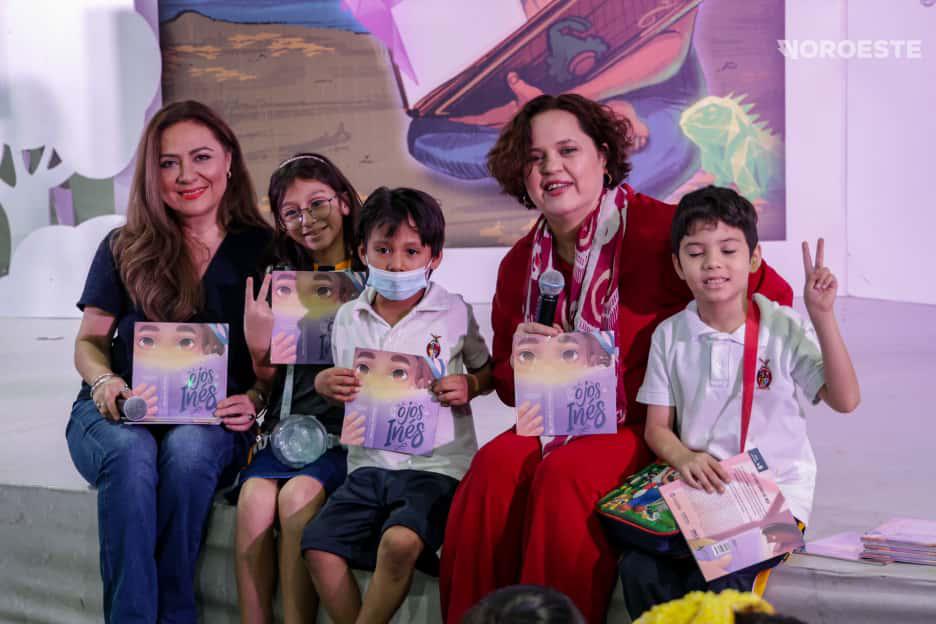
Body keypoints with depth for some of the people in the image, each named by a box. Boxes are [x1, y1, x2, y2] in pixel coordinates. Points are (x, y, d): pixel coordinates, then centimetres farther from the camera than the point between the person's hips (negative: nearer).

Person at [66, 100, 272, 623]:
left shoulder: (262, 250, 7)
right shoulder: (124, 249, 10)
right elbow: (89, 340, 13)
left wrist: (254, 400, -14)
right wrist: (103, 381, -10)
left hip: (213, 423, -1)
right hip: (119, 414, 1)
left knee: (188, 450, -36)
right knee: (130, 454, -35)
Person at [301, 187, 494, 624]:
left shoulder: (453, 313, 1)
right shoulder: (348, 318, 10)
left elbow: (487, 371, 13)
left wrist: (469, 385, -9)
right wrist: (324, 384, -1)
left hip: (436, 462, -4)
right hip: (370, 461, 4)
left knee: (399, 542, -30)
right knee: (319, 545, -16)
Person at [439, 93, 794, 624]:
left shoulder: (658, 228, -11)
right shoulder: (520, 264, 9)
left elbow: (773, 295, -9)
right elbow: (506, 383, 16)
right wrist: (520, 359, -6)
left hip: (648, 426, -5)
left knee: (564, 474, -31)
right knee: (495, 464, -22)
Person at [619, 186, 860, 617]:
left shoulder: (784, 330, -3)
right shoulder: (670, 335, 5)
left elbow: (845, 400, -12)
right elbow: (657, 427, 6)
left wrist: (822, 317, -20)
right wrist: (684, 458, -17)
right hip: (699, 491, 3)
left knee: (718, 583, -29)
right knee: (638, 568, -22)